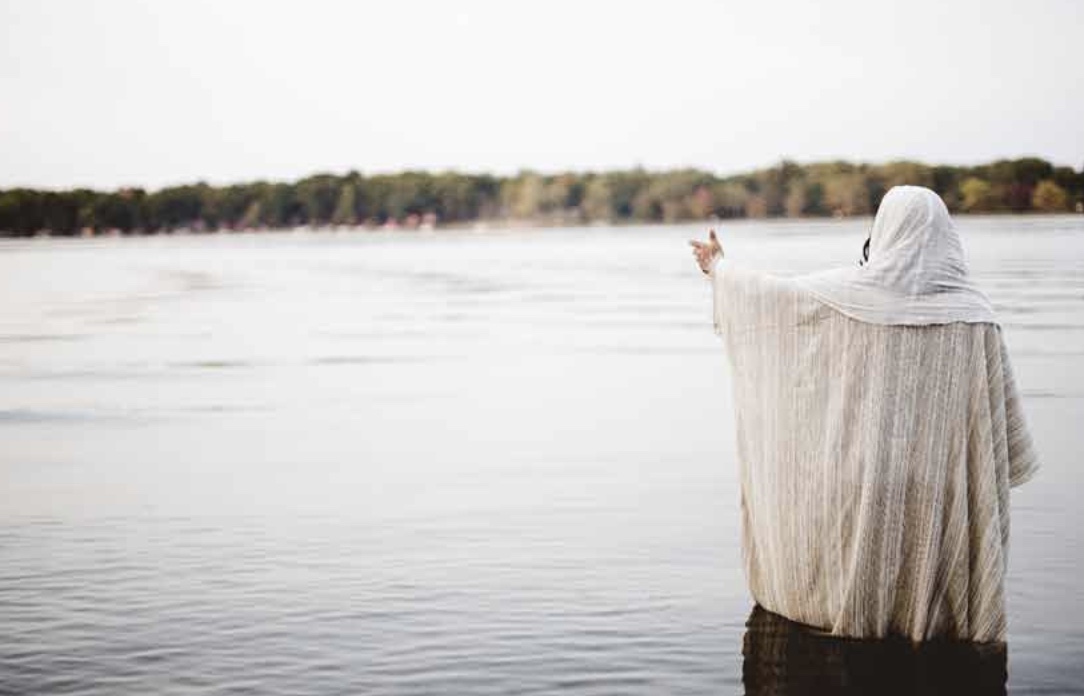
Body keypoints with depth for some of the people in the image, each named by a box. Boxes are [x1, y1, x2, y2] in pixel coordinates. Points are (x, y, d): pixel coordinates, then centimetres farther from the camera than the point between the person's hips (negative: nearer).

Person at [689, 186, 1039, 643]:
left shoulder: (845, 292, -7)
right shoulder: (973, 314, -7)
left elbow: (768, 294, 7)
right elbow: (999, 411, -2)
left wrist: (719, 269, 25)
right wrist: (1007, 470, 13)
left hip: (860, 481, 0)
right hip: (936, 482, 0)